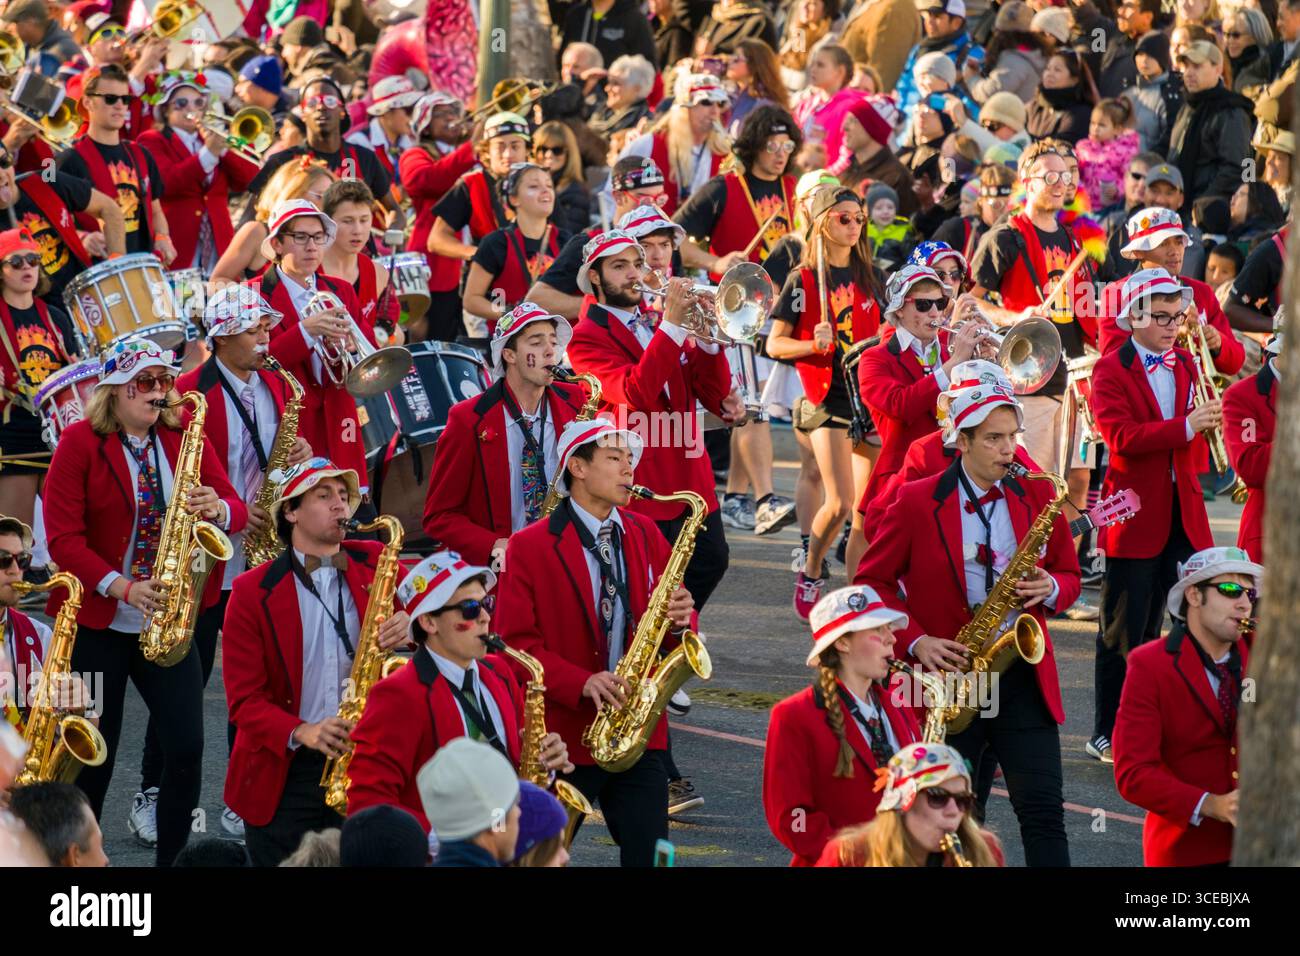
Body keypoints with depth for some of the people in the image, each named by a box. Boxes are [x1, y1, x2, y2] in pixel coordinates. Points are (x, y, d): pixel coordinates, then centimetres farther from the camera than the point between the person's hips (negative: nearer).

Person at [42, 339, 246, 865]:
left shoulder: (186, 438, 5)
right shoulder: (79, 442, -6)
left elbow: (237, 509, 3)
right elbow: (62, 536, -12)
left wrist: (217, 509, -22)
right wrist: (120, 586, -24)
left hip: (168, 622, 3)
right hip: (97, 622, -3)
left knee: (187, 747, -6)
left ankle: (173, 861, 6)